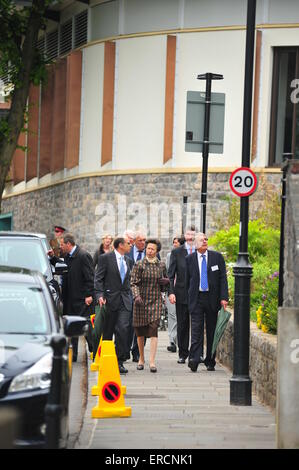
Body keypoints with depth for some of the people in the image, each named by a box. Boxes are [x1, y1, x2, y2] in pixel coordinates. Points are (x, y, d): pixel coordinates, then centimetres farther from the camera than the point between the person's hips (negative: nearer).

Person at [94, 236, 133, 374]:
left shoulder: (128, 260, 14)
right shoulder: (106, 258, -3)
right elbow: (98, 278, -6)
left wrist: (131, 297, 15)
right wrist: (100, 295, -18)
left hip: (125, 300, 3)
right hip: (110, 299, -3)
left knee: (123, 329, -13)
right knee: (108, 332, 7)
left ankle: (119, 361, -9)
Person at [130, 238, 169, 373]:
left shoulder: (161, 265, 9)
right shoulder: (139, 265, 1)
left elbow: (166, 279, 24)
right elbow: (134, 283, -4)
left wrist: (166, 281, 1)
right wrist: (136, 296, -20)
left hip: (156, 301, 0)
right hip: (141, 301, 0)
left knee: (153, 329, -11)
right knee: (140, 331, 7)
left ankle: (152, 361, -15)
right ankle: (141, 359, 24)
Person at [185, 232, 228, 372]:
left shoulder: (217, 257, 4)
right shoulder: (190, 259, 5)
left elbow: (223, 278, 1)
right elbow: (187, 280, 10)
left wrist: (223, 298, -8)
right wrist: (188, 298, 6)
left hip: (212, 298, 1)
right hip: (196, 298, -1)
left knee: (212, 331, 6)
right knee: (196, 329, -10)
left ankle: (210, 362, 14)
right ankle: (194, 360, -17)